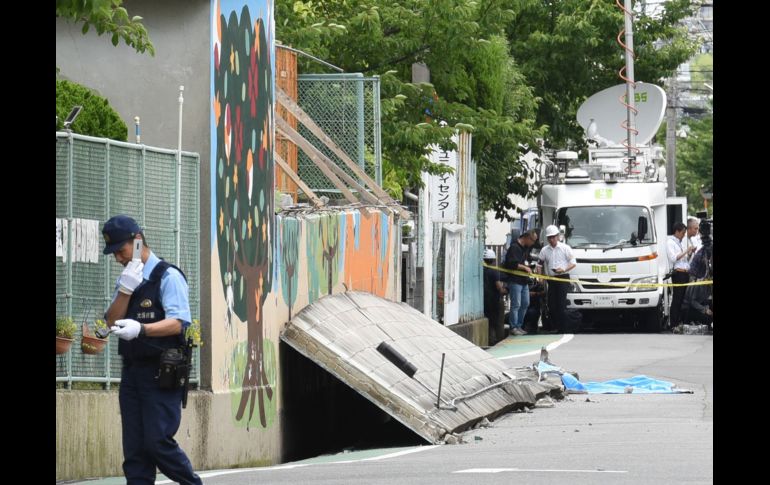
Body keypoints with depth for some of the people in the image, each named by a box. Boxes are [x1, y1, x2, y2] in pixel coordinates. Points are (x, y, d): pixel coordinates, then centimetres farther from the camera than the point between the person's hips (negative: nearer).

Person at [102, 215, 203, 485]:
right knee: (134, 449, 4)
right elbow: (112, 321, 6)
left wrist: (140, 329, -33)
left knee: (157, 441, -12)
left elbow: (177, 323, -18)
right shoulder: (125, 279, 17)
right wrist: (125, 290, -11)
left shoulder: (168, 277, -7)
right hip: (132, 369, 7)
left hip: (161, 372, -7)